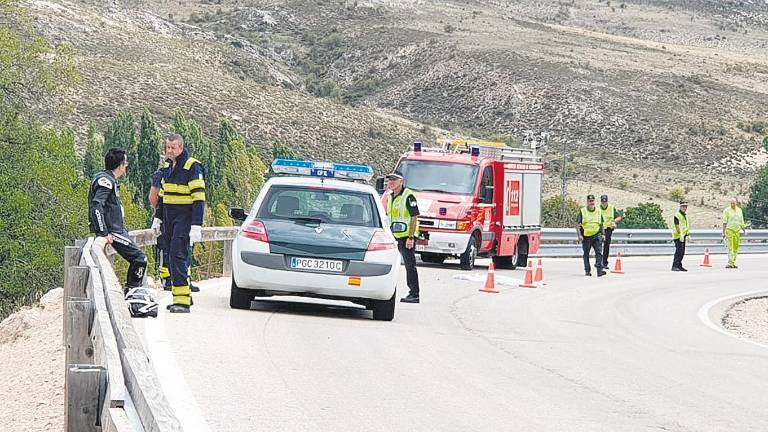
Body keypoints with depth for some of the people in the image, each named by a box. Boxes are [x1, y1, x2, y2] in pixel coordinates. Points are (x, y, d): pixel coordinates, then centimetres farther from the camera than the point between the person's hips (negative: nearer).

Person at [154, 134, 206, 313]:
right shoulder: (168, 168, 14)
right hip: (169, 218, 8)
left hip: (184, 218, -8)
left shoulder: (192, 167, -10)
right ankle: (182, 297, 15)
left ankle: (183, 300, -21)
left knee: (178, 255, -17)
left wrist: (196, 226, -20)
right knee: (173, 257, 8)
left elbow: (199, 198, -15)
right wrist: (157, 218, 24)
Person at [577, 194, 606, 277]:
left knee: (599, 252, -12)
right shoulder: (582, 211, -2)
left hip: (596, 235, 1)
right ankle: (587, 270, 21)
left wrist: (602, 234, 14)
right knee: (586, 254, 8)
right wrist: (579, 235, -14)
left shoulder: (599, 212, 8)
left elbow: (601, 224, 19)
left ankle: (599, 270, -19)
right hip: (586, 236, -1)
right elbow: (577, 224, -4)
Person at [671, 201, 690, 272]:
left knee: (682, 252, 11)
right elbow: (677, 225, -21)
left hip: (683, 236, 9)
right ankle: (674, 266, -14)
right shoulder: (677, 215, -12)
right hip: (678, 236, -9)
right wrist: (681, 234, -29)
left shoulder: (685, 215, 18)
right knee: (679, 251, -14)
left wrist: (687, 235, 24)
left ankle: (679, 266, 17)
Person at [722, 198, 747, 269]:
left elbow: (741, 221, 18)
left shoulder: (739, 210, 11)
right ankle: (730, 263, -18)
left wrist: (744, 230, 14)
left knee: (736, 248, 6)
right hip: (729, 230, -5)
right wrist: (723, 232, -10)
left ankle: (733, 263, 12)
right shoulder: (727, 210, -4)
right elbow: (724, 222, -6)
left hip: (737, 231, 5)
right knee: (730, 247, -13)